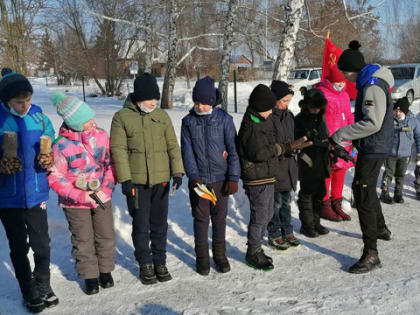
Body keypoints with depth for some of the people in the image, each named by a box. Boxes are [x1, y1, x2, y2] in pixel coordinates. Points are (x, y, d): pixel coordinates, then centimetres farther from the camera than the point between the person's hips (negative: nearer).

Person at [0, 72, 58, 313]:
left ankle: (43, 286, 31)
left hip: (36, 194, 1)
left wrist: (48, 160, -14)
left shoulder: (39, 118, -2)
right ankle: (29, 292, 28)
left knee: (42, 243, 9)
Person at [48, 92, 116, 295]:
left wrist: (106, 188, -10)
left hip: (102, 198, 3)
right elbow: (55, 178, -14)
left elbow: (111, 163, 2)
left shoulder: (101, 135, -7)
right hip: (75, 203, -3)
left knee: (106, 236, 14)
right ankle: (89, 275, 29)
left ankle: (105, 270, 35)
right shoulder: (61, 145, -18)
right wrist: (82, 196, -21)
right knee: (83, 240, 10)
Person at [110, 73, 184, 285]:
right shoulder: (122, 117, -4)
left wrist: (177, 172, -1)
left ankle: (160, 261, 27)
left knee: (160, 224, 13)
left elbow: (172, 145, 8)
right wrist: (125, 179, -12)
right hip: (136, 181, -3)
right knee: (141, 225, 7)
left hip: (161, 180, 3)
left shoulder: (162, 116, 7)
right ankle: (145, 264, 23)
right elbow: (118, 150, -6)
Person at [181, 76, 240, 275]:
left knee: (219, 218, 11)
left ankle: (220, 255, 27)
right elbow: (187, 151, -3)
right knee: (201, 219, 8)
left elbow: (233, 149, -3)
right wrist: (193, 176, -15)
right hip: (198, 180, 1)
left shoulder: (224, 119, -3)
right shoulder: (188, 121, 1)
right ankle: (202, 257, 22)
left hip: (220, 179, 0)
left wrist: (233, 177, -8)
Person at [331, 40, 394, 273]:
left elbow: (372, 123, -28)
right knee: (362, 188, 25)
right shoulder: (368, 82, 10)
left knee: (363, 195, -10)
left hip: (373, 149, -11)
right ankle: (380, 229, 45)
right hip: (372, 147, 11)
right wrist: (355, 139, 16)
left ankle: (371, 254, -7)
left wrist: (340, 135, -24)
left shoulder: (373, 86, -22)